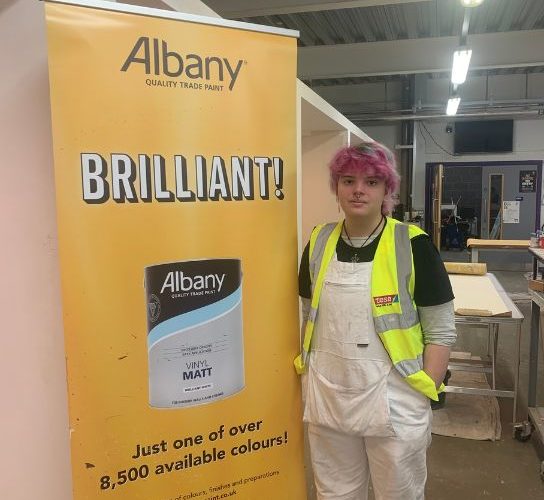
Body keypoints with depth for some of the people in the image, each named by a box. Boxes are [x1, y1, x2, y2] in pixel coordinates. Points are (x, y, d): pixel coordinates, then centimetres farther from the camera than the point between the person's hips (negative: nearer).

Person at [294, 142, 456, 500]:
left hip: (394, 404, -3)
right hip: (327, 402, 4)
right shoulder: (319, 242, 1)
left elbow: (441, 331, -6)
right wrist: (308, 379, 7)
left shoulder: (413, 245, -10)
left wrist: (424, 396, -10)